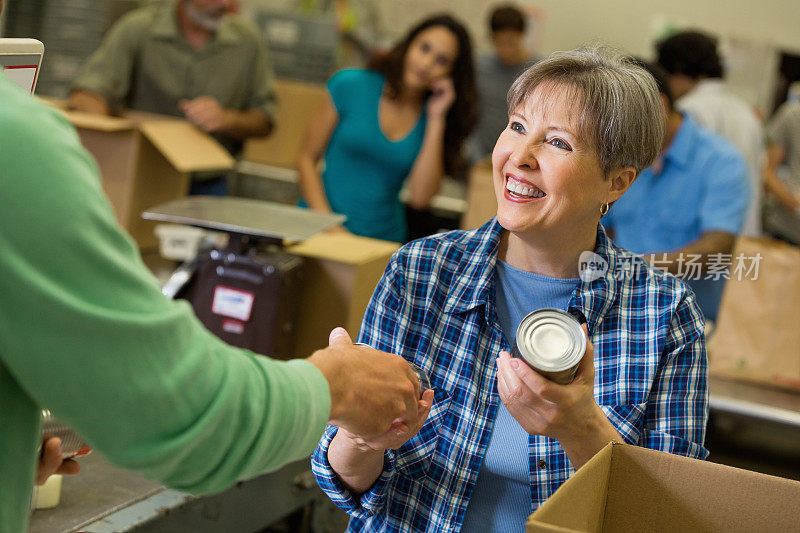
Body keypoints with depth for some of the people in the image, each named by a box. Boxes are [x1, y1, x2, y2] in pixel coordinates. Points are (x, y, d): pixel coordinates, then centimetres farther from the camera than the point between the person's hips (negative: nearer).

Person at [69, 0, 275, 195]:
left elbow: (265, 121, 5)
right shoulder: (137, 29, -7)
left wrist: (226, 119, -15)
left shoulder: (248, 39, 1)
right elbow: (86, 97, -14)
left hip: (207, 186, 2)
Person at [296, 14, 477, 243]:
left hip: (382, 240, 4)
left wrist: (436, 119, -6)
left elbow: (420, 198, -7)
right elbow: (307, 158, 1)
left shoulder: (431, 119, 5)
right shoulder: (352, 86, 0)